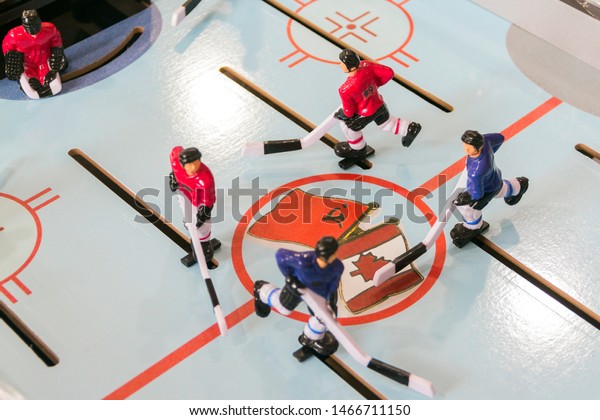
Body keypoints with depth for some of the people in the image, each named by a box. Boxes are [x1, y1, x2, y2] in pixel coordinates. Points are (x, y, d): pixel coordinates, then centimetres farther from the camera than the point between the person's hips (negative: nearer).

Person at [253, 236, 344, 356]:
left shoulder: (337, 267, -35)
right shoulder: (303, 261, -48)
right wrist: (289, 278, -27)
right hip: (298, 283, -3)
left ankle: (311, 338, 44)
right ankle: (263, 291, 53)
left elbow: (333, 283, -14)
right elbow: (280, 254, -34)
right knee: (285, 307, 22)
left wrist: (332, 301, -22)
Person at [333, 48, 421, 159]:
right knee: (385, 122, 35)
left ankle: (358, 149, 42)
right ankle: (409, 128, 43)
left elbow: (349, 112, -23)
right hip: (379, 104, 5)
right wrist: (375, 83, 0)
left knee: (347, 125, 22)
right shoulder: (366, 65, -25)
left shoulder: (345, 90, -38)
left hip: (366, 113, -5)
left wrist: (340, 115, 0)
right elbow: (389, 73, -14)